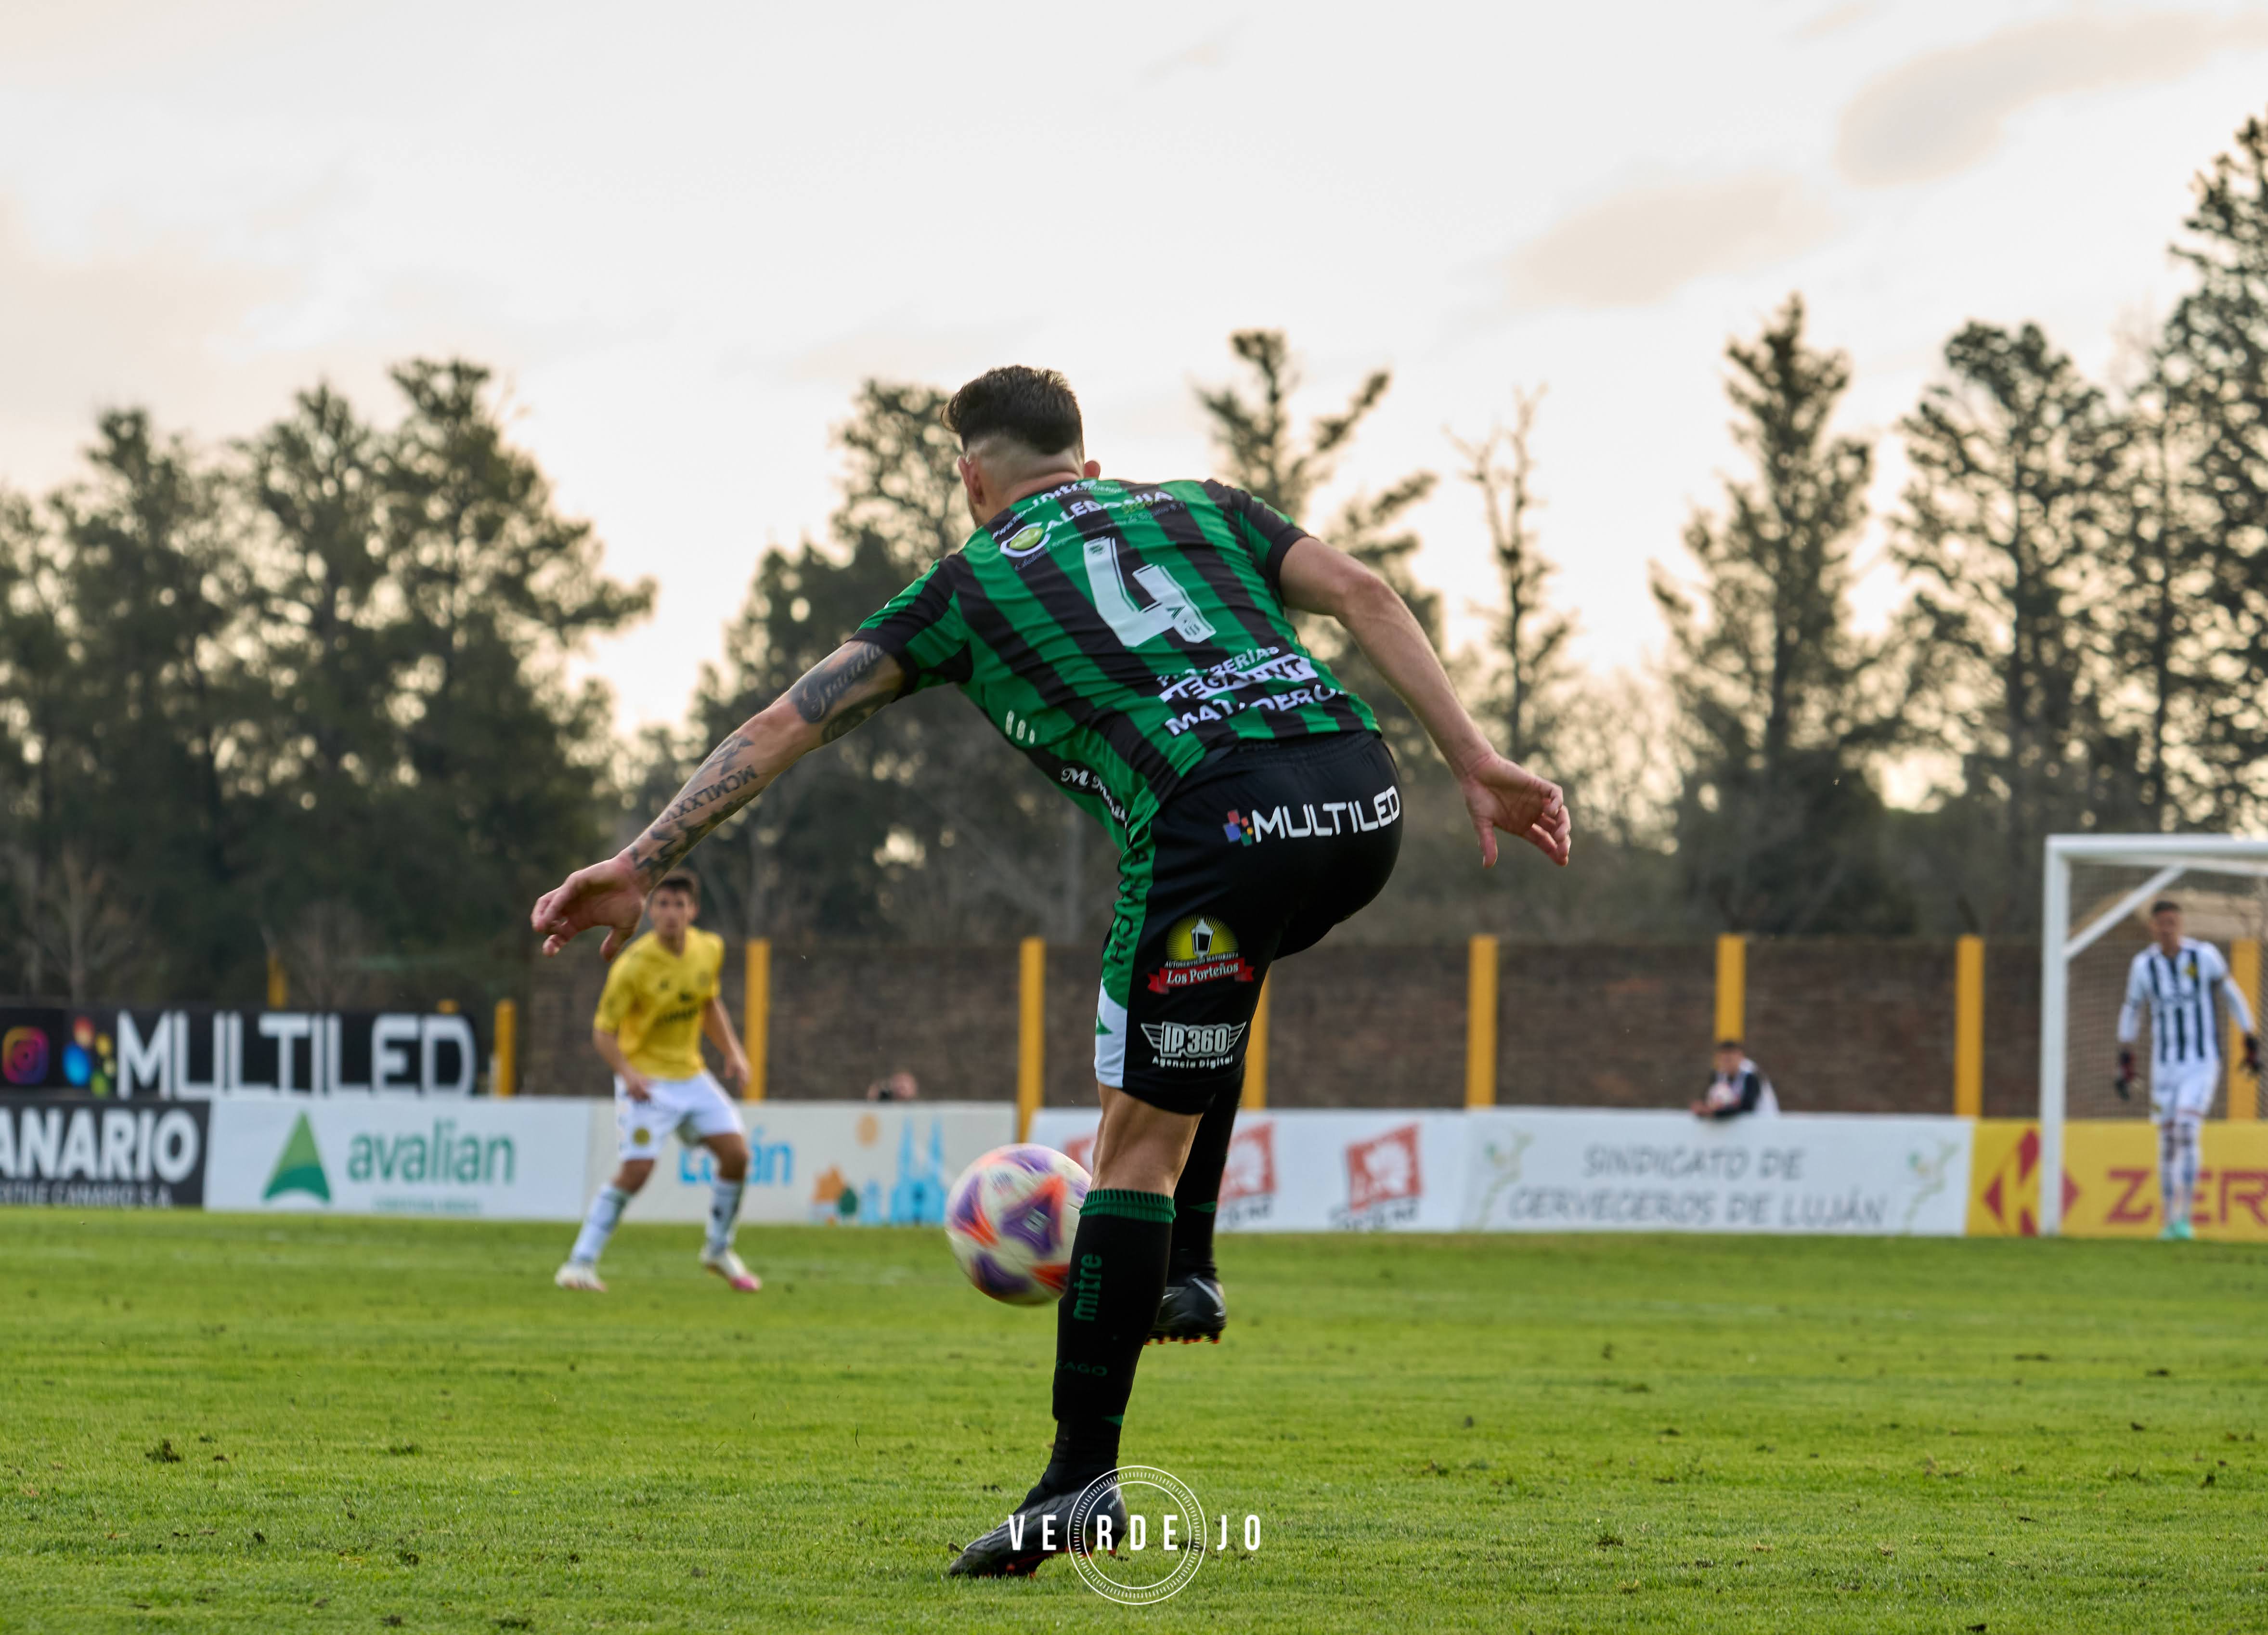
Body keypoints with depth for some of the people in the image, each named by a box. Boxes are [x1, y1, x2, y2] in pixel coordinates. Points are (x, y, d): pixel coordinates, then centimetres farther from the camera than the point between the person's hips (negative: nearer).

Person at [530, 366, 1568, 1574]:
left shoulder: (970, 584, 21)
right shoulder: (1203, 508, 29)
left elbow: (787, 724, 19)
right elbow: (1359, 594, 12)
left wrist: (637, 866, 22)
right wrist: (1476, 762, 8)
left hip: (1218, 829, -5)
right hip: (1361, 805, 5)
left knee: (1136, 1148, 4)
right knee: (1207, 977, 36)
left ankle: (1081, 1485, 3)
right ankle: (1183, 1272, 29)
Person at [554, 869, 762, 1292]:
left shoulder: (710, 951, -1)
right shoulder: (633, 966, -19)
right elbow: (603, 1031, -15)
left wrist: (732, 1053, 9)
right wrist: (627, 1073, -31)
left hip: (690, 1074, 6)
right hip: (645, 1079, -6)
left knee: (736, 1153, -3)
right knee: (637, 1169, -19)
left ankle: (719, 1250, 18)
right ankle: (580, 1263, -11)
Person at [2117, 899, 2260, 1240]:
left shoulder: (2205, 955, -7)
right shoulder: (2144, 965, 0)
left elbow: (2233, 995, 4)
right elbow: (2132, 1011, 13)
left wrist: (2251, 1044, 4)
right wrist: (2125, 1062, 12)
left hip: (2203, 1063, -3)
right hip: (2165, 1065, 3)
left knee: (2187, 1131, -19)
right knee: (2168, 1144, 4)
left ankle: (2185, 1217, -16)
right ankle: (2170, 1222, 15)